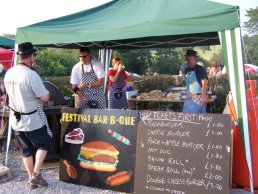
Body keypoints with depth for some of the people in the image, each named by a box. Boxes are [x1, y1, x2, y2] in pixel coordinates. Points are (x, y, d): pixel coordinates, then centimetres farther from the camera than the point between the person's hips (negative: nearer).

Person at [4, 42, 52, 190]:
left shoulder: (9, 73, 0)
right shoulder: (31, 75, -23)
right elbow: (45, 98, -19)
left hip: (15, 118, 7)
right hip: (31, 119, -6)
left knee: (26, 150, 17)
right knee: (45, 144, 15)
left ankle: (31, 178, 27)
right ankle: (36, 174, 8)